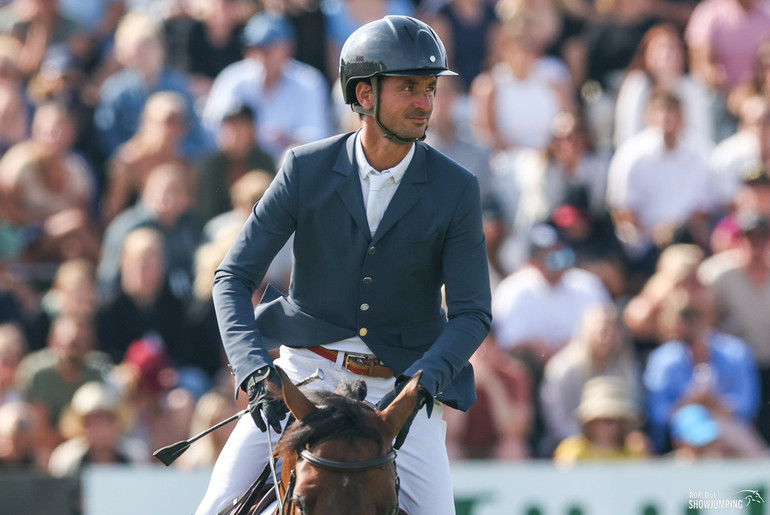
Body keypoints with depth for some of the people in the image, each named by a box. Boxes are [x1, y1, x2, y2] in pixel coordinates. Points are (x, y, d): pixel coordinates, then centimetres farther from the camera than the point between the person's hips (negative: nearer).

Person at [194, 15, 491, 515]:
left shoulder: (456, 189, -7)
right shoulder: (307, 170, -6)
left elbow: (472, 313, -7)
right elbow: (234, 276, -7)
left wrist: (423, 381, -26)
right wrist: (254, 370, -23)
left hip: (403, 384, 0)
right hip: (307, 368, 0)